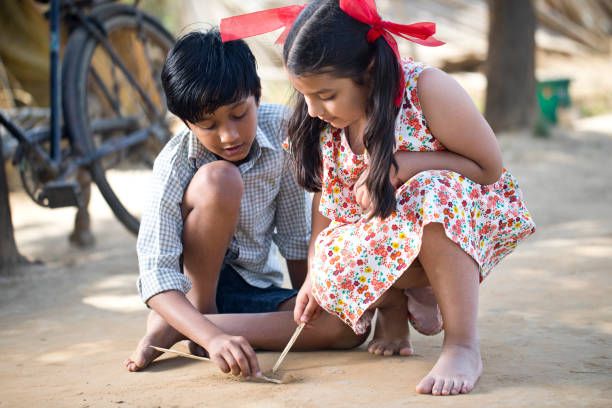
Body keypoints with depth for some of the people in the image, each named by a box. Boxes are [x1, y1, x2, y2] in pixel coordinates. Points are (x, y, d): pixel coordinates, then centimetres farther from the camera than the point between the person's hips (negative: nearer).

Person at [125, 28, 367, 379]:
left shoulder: (280, 128, -12)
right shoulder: (175, 164, -22)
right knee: (219, 179, -30)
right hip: (193, 285, -4)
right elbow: (155, 271, -31)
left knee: (349, 324, -26)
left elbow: (294, 231, -2)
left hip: (254, 289, 5)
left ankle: (176, 328, -20)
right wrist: (213, 338, -46)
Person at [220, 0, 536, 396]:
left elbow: (490, 168, -19)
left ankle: (464, 345, -30)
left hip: (471, 222, -4)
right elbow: (329, 197, 2)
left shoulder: (428, 90, -25)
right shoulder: (325, 120, -10)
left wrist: (402, 164, -30)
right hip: (390, 233, 4)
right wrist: (315, 276, 2)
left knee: (433, 191, -39)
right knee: (334, 263, -28)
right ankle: (392, 306, 7)